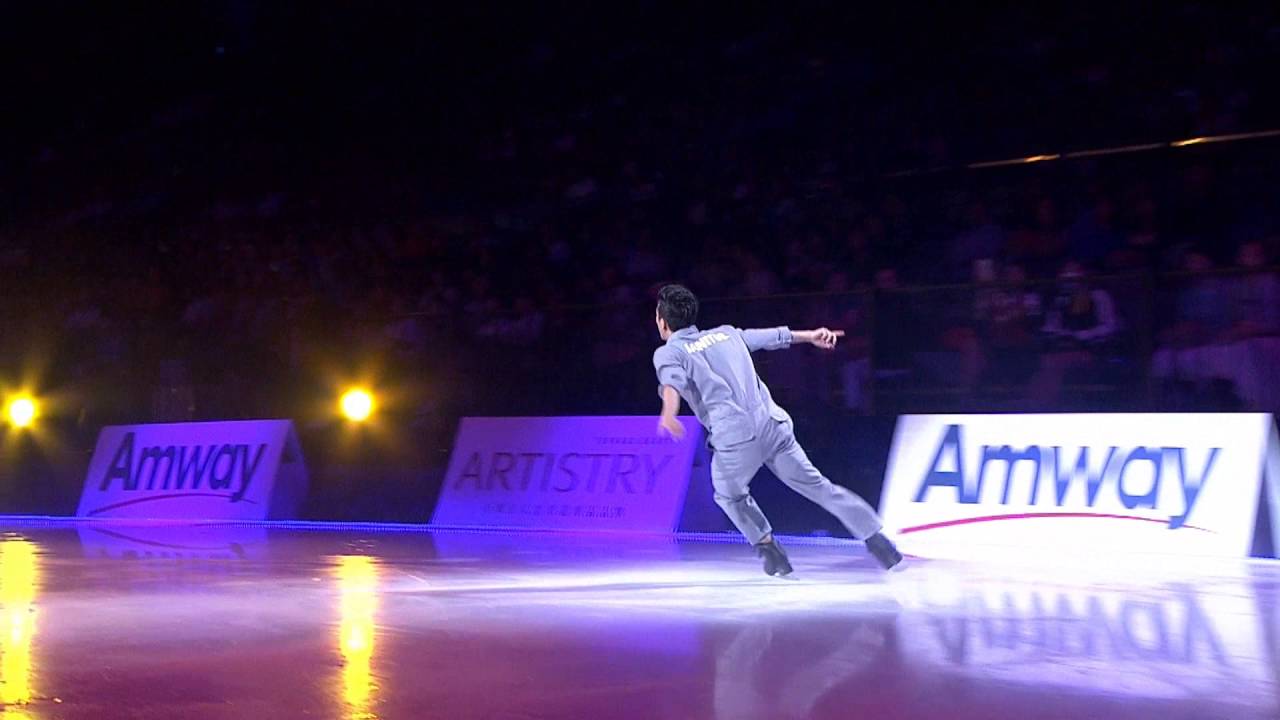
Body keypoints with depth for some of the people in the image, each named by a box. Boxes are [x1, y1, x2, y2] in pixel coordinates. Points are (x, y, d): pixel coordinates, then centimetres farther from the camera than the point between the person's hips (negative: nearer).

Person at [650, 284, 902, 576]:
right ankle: (876, 539, 10)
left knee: (730, 496, 26)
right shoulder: (725, 333, 21)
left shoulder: (668, 353, 7)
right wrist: (810, 336, 49)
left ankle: (769, 548, 16)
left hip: (735, 438, -4)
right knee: (818, 487, 14)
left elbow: (671, 381, -16)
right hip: (773, 424, 4)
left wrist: (669, 414, -36)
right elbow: (774, 336, 33)